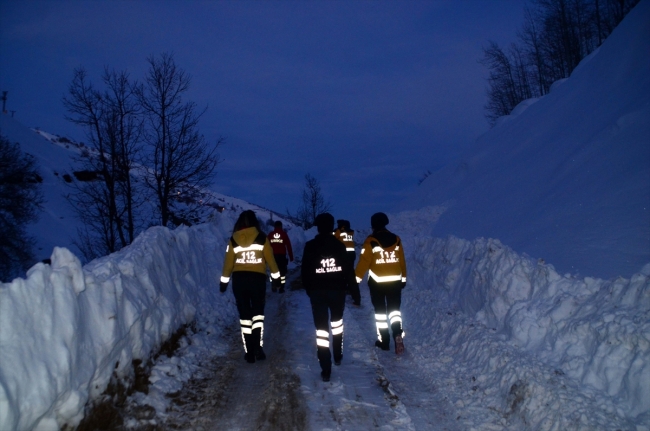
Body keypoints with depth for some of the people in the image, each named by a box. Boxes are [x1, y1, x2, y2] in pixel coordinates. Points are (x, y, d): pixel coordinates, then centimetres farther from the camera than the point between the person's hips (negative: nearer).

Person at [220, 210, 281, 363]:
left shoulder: (233, 240, 2)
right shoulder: (261, 238, -1)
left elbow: (228, 262, 3)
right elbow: (270, 259, 2)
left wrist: (224, 281, 11)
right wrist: (276, 277, 12)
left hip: (239, 279, 1)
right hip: (258, 278, -1)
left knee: (244, 315, 9)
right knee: (258, 313, 11)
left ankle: (249, 352, 10)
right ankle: (257, 346, -6)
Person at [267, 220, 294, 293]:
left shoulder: (270, 234, 2)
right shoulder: (284, 234, -2)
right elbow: (288, 246, -3)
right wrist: (291, 256, 2)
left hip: (273, 256, 2)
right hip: (282, 256, -2)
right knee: (282, 271, 5)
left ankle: (274, 287, 18)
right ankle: (281, 288, 0)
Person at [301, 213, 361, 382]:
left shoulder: (310, 246, -5)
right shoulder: (339, 245, -3)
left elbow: (305, 272, -1)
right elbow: (349, 272, -4)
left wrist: (309, 289, 16)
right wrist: (356, 295, 0)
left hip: (317, 292, -2)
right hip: (338, 291, 2)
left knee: (321, 328, 0)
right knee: (337, 322, 26)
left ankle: (325, 370, -4)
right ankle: (338, 356, 39)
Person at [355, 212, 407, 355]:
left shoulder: (371, 241, -10)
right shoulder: (396, 239, 3)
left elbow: (364, 261, -13)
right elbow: (402, 261, 7)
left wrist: (357, 278, -7)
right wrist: (403, 278, 18)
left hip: (377, 282, -3)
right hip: (395, 281, 3)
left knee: (380, 310, 10)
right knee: (394, 309, 9)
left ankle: (383, 340, 14)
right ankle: (398, 334, -14)